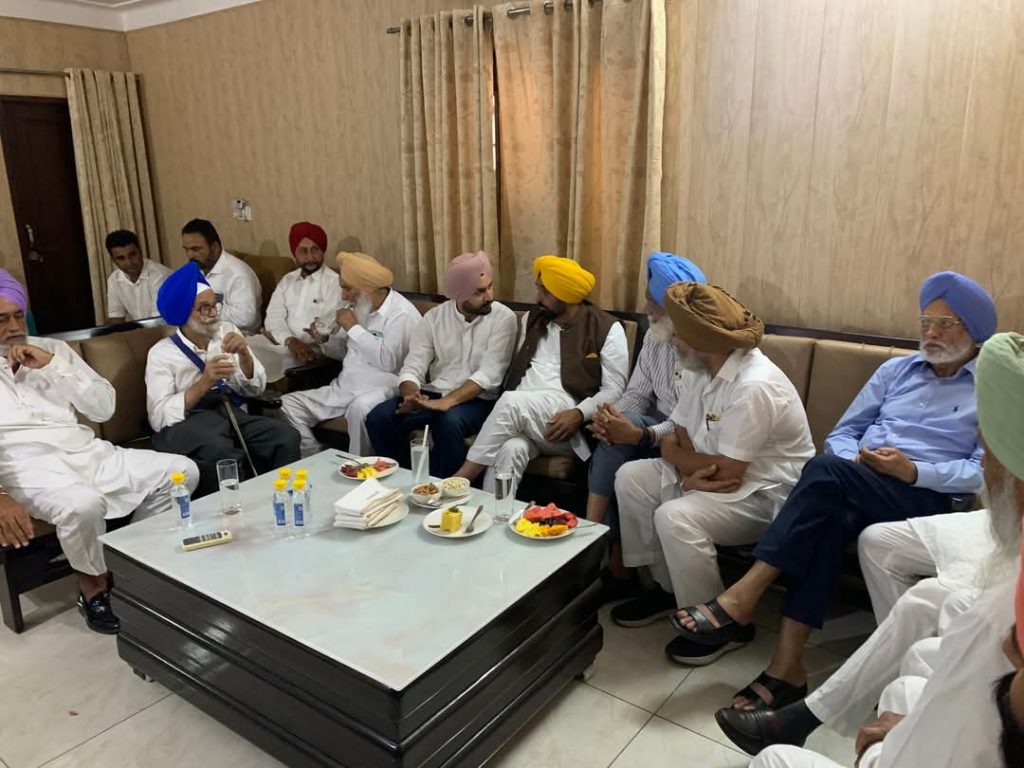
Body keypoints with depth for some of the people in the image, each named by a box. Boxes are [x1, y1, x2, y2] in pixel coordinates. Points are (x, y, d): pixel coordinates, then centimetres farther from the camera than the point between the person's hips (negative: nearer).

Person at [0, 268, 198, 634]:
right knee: (83, 504, -37)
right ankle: (93, 585, -6)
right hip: (30, 468, -4)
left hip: (88, 453, 5)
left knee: (181, 471, -11)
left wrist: (52, 365, -6)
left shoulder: (52, 348, 15)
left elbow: (104, 408, 6)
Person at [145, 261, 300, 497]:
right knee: (221, 452, -38)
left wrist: (244, 354, -9)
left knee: (287, 437, -26)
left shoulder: (227, 330, 13)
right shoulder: (161, 353, 1)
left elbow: (255, 388, 10)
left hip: (233, 414, 4)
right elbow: (159, 417, -9)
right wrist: (204, 383, -19)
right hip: (186, 423, -4)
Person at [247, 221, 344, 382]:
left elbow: (329, 327, -9)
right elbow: (274, 317, 4)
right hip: (280, 343, 6)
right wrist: (290, 341, -17)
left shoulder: (334, 282, -2)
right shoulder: (287, 280, 16)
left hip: (311, 348, -5)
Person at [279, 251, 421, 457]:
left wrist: (354, 328, -16)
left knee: (360, 408, -40)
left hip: (379, 390, -8)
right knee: (288, 404, 0)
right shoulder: (359, 307, 12)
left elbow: (388, 361, -25)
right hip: (343, 387, 8)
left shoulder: (402, 313, -13)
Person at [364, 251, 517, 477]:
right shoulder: (434, 317, 2)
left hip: (478, 400, -3)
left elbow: (489, 374, -18)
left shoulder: (503, 318, -9)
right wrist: (411, 395, -27)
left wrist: (448, 401, -31)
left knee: (449, 422, -36)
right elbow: (412, 368, -3)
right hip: (434, 394, 4)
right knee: (379, 417, -19)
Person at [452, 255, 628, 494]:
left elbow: (615, 389, -2)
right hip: (520, 413, 4)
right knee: (510, 449, -33)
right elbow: (515, 369, 18)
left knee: (512, 402, -31)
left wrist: (578, 414, -19)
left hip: (565, 423, -3)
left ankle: (463, 476, -21)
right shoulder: (531, 320, 20)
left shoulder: (607, 329, 3)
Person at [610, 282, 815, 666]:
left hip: (765, 493, -9)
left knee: (675, 517, -30)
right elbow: (676, 439, 3)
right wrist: (690, 473, -19)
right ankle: (667, 586, 12)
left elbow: (726, 472, -28)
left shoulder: (754, 386, -29)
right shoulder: (711, 370, 1)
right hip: (715, 474, 9)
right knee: (630, 477, -1)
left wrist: (678, 456, -10)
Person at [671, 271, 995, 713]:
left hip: (927, 498, -4)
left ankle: (742, 598, -33)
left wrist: (912, 471, -16)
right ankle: (787, 665, -36)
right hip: (856, 486, 4)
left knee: (825, 471, -33)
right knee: (831, 519, -34)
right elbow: (841, 434, 17)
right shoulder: (896, 369, 21)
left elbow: (986, 472, -4)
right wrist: (854, 462, -5)